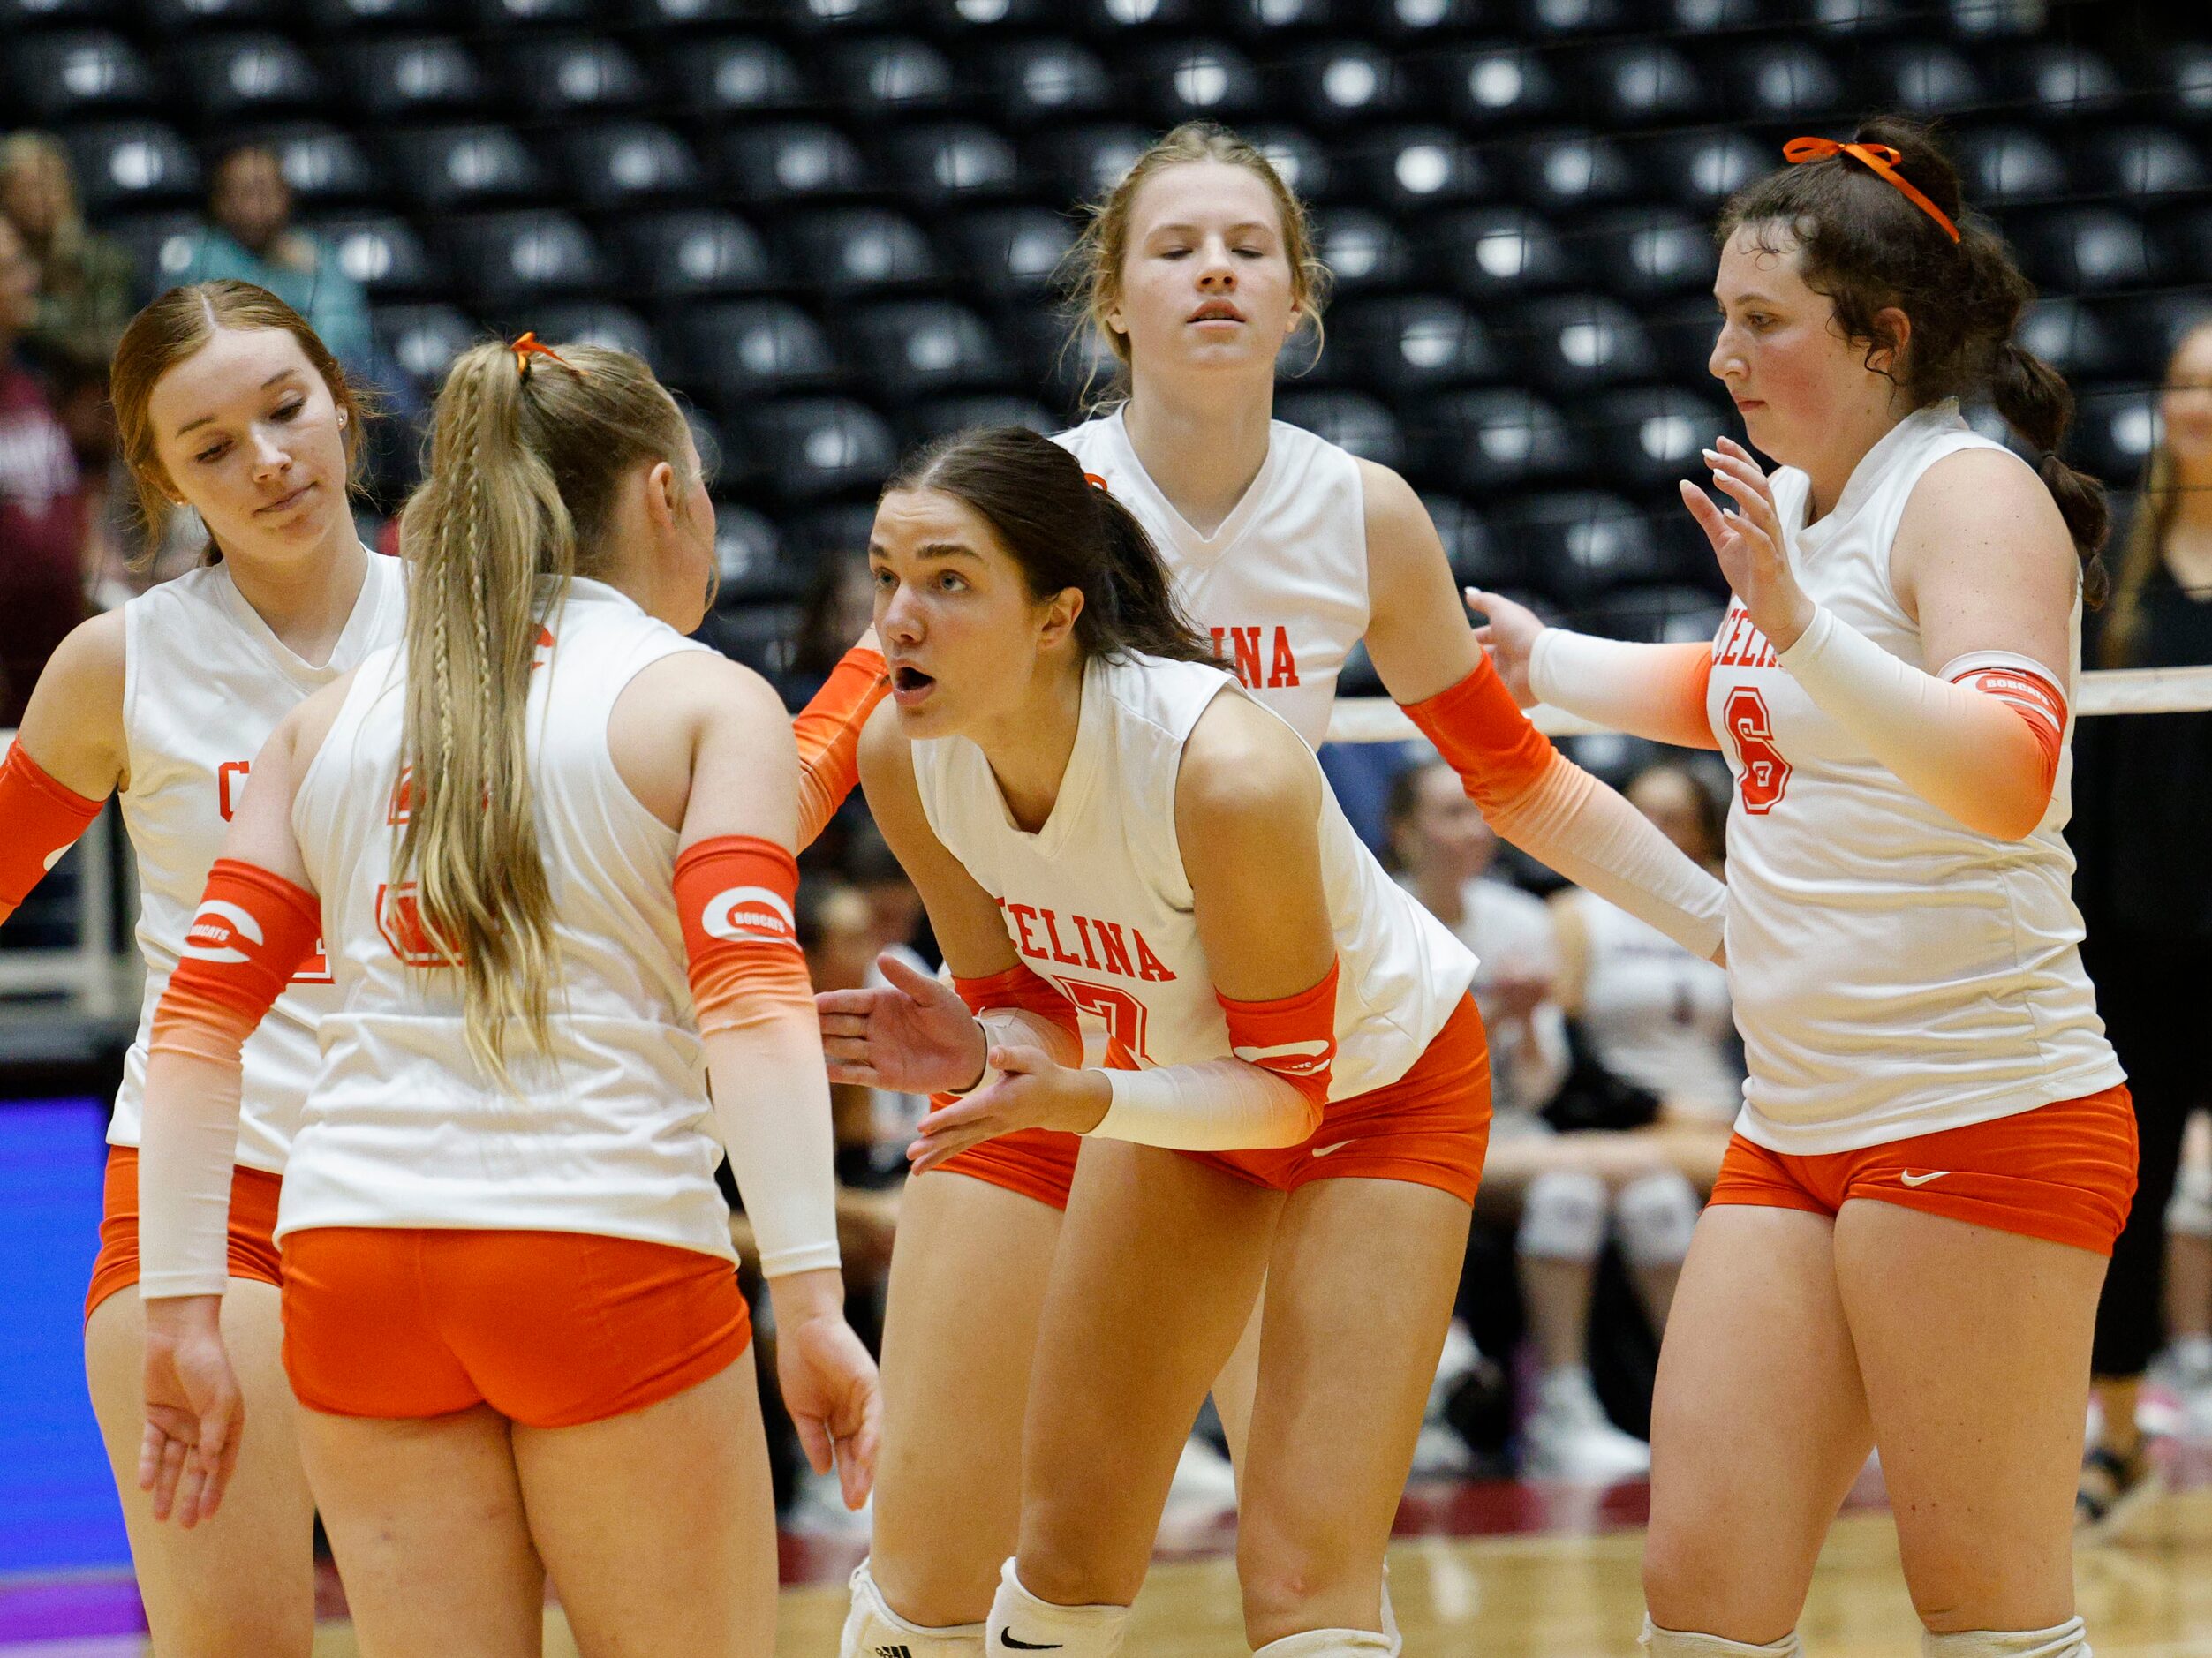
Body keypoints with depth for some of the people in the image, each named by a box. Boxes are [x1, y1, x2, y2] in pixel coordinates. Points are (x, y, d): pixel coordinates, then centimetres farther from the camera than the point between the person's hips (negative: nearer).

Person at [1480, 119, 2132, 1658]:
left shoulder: (1970, 492, -11)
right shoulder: (1793, 501, 14)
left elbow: (2007, 775, -27)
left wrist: (1807, 629, -38)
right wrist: (1544, 660, 42)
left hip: (1981, 1119, -8)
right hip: (1796, 1127, 8)